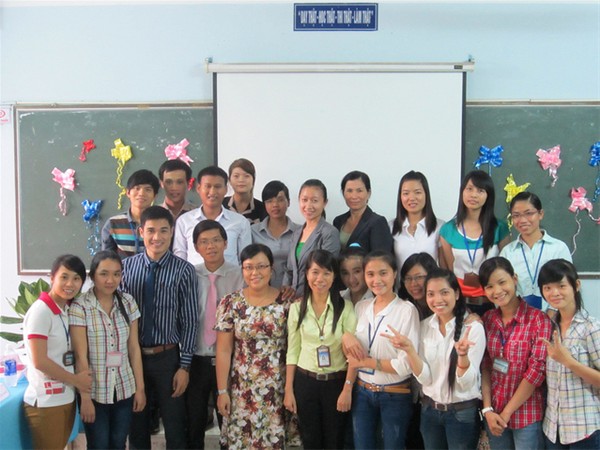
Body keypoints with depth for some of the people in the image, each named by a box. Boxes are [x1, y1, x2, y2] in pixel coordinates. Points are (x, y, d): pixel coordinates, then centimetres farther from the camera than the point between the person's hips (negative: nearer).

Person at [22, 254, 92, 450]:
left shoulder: (68, 310, 8)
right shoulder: (41, 311, -15)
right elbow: (39, 361, -18)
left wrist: (79, 380, 0)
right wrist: (76, 380, -10)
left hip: (67, 398, 7)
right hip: (46, 402, -7)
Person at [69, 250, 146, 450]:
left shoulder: (128, 302, -1)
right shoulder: (79, 307, -13)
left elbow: (134, 348, 2)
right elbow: (81, 356, -13)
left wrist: (140, 388, 2)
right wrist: (85, 397, -13)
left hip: (125, 390, 4)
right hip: (95, 392, -3)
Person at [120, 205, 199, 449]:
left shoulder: (183, 270, -9)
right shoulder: (126, 267, -3)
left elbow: (190, 321, -8)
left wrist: (184, 366, -9)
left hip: (168, 358, -2)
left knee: (175, 426, 12)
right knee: (136, 425, 18)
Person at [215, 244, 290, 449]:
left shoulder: (287, 302, -5)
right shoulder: (231, 303, -4)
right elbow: (223, 350, -2)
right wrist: (222, 390, -3)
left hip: (278, 388, 0)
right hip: (242, 389, 0)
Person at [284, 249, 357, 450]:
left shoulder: (345, 307, -8)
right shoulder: (297, 307, 0)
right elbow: (292, 352, 4)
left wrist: (347, 389, -12)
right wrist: (288, 390, 2)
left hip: (336, 382, -2)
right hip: (305, 381, 2)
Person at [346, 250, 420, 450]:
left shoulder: (407, 310, -15)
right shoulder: (360, 307, 2)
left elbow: (406, 365, -20)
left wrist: (364, 362, -14)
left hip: (395, 395, -4)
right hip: (362, 392, 5)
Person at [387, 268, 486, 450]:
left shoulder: (473, 327, -15)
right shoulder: (424, 326, -3)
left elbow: (467, 383, -18)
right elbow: (425, 378, -8)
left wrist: (462, 354, -36)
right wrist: (409, 349, -23)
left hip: (463, 412, -4)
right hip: (429, 409, 4)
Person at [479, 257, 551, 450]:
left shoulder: (539, 319, -10)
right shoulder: (487, 319, 3)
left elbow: (537, 370, -14)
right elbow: (485, 366, 2)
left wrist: (506, 413, -12)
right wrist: (487, 409, -7)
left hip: (528, 417, -4)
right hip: (493, 415, 4)